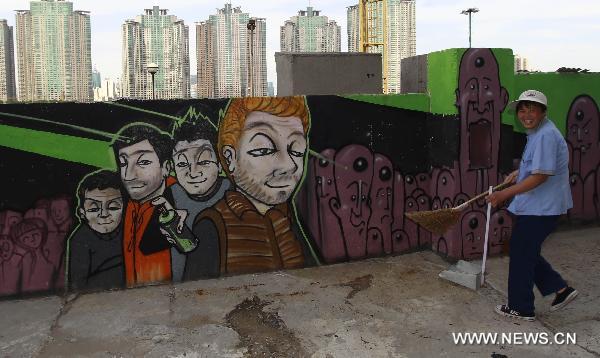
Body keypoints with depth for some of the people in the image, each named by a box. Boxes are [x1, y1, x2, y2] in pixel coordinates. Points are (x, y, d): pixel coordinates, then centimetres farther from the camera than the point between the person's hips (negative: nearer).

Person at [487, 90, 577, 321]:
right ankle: (561, 289, 28)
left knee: (521, 255, 2)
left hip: (541, 208, -10)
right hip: (535, 206, 10)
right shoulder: (537, 133, 13)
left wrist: (505, 194, -24)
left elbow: (541, 176, -26)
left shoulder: (546, 136, -21)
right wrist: (519, 173, 15)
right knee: (528, 253, 19)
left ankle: (521, 308, 16)